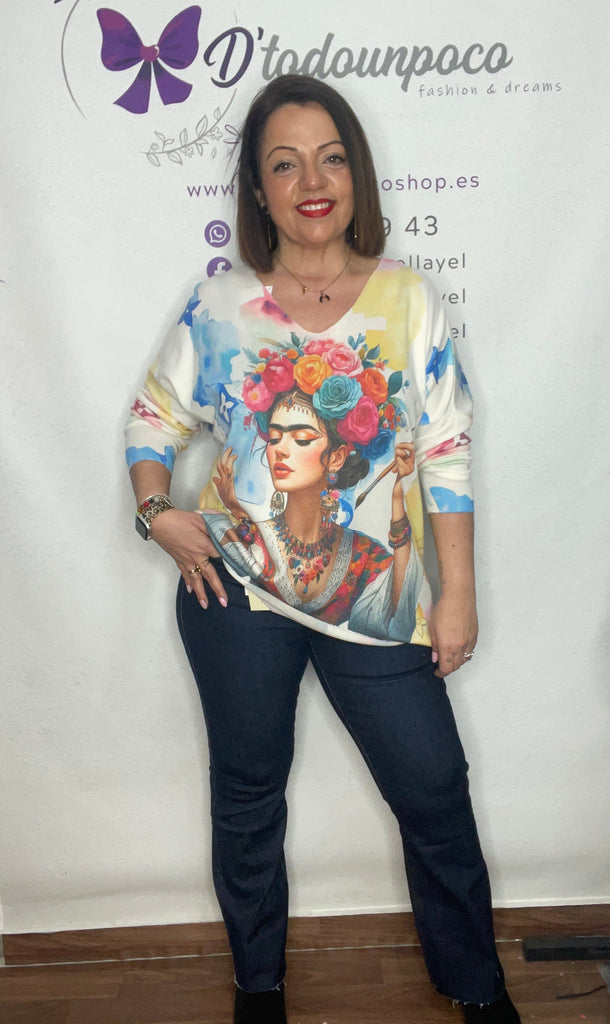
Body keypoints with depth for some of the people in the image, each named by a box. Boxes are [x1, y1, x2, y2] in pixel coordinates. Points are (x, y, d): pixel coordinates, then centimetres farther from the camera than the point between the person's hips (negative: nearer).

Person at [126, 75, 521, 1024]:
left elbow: (446, 455, -2)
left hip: (376, 599, 0)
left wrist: (458, 594, -3)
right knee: (249, 792, 15)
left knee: (435, 790, 8)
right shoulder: (220, 306, -1)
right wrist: (157, 511, -9)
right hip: (238, 589, 1)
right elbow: (155, 416, 10)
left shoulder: (409, 301, -2)